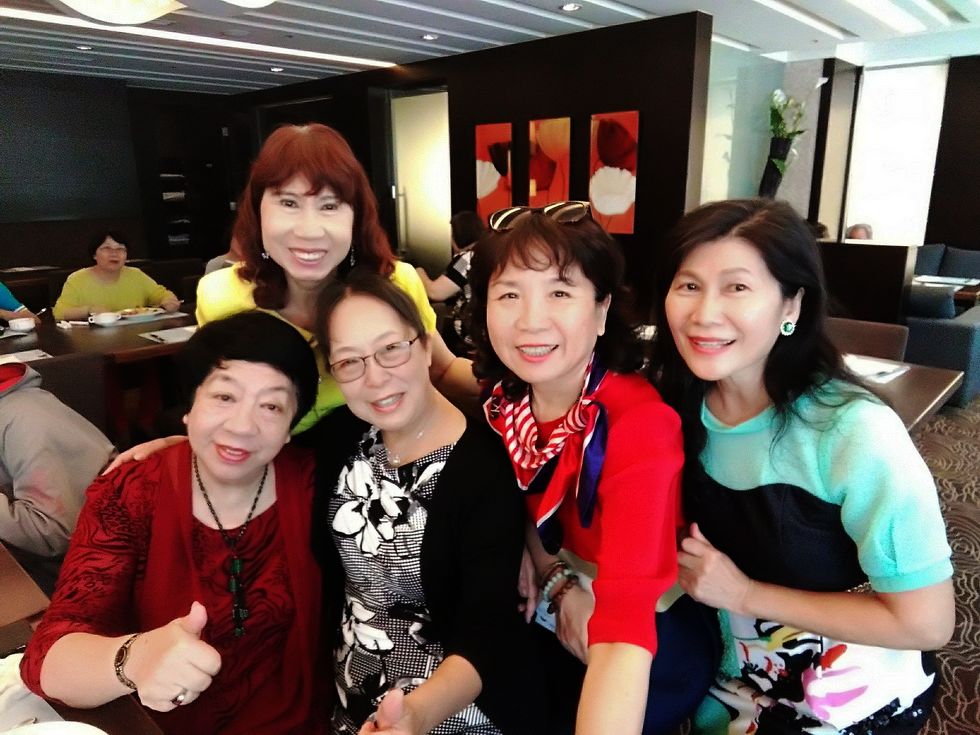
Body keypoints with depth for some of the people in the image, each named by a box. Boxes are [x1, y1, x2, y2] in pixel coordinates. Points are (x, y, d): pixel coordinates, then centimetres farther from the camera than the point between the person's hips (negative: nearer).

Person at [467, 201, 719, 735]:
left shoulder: (639, 423, -29)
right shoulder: (504, 401, -12)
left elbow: (625, 631, -37)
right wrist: (558, 583, -11)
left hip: (656, 631, -4)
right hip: (560, 611, 5)